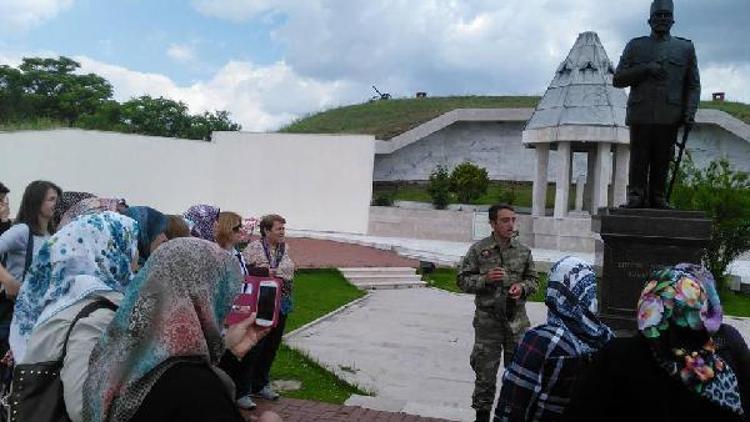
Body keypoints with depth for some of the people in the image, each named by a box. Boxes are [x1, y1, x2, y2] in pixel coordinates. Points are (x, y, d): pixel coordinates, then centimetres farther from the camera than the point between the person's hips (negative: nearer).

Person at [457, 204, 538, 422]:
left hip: (517, 321, 2)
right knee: (485, 371, 7)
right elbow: (463, 280, -2)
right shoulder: (478, 250, -4)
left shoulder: (523, 251, 5)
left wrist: (522, 286, -8)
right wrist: (485, 279, -18)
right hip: (488, 320, -2)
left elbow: (533, 280, 13)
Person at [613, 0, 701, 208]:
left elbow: (693, 85, 11)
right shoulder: (635, 46, 11)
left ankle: (658, 201, 7)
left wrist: (690, 113, -3)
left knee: (662, 163, 1)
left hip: (668, 118, 1)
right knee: (638, 162, -2)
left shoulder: (685, 48, 13)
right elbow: (618, 79, 6)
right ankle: (636, 200, 1)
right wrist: (645, 69, -9)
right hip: (640, 116, 0)